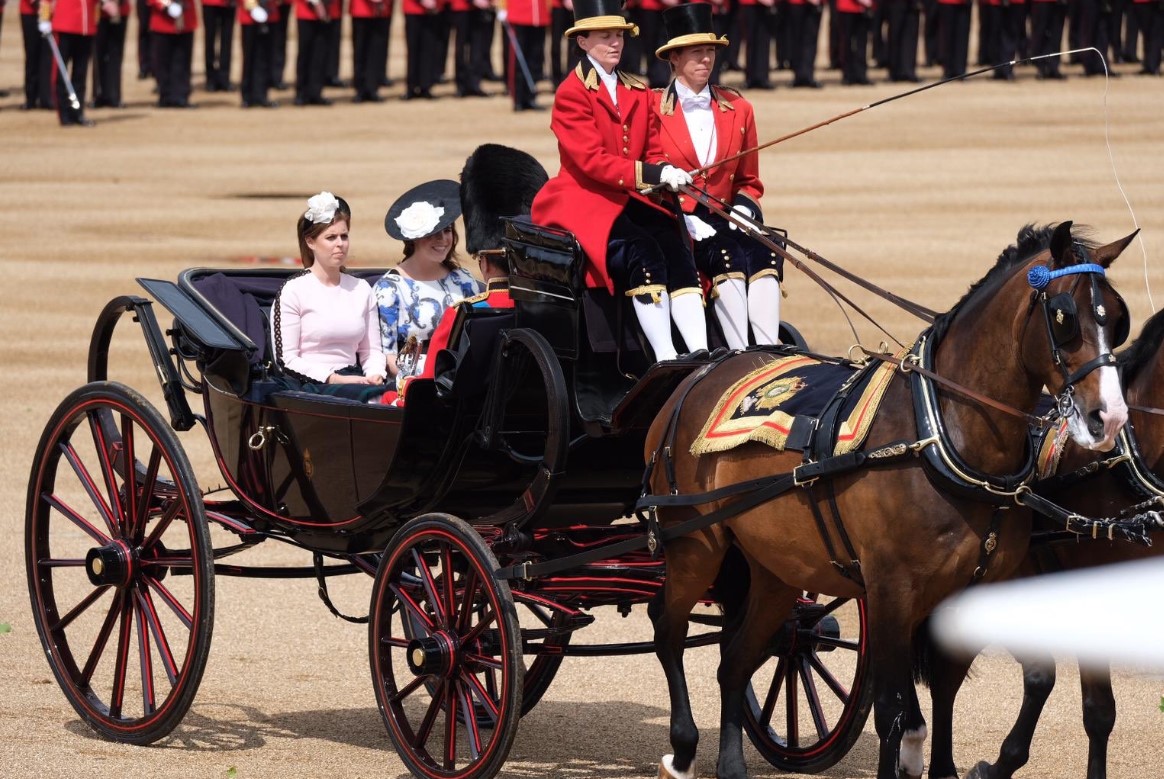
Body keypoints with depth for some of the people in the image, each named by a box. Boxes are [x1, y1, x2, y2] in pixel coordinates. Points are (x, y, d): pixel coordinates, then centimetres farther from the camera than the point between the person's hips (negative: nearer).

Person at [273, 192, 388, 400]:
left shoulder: (361, 289, 18)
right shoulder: (294, 290, 1)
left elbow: (372, 351, 18)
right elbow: (286, 359, -5)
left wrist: (376, 375, -5)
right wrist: (334, 379, -14)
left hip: (354, 380, 5)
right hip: (312, 386, -5)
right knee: (373, 397, -35)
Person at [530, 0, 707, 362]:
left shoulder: (639, 93, 16)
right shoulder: (572, 93, -6)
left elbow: (654, 152, 13)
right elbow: (592, 161, -17)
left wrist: (667, 175, -12)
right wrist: (653, 175, -27)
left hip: (631, 198, 6)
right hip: (584, 200, -6)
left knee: (676, 248, -23)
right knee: (642, 252, -32)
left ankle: (701, 355, -33)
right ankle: (666, 360, -35)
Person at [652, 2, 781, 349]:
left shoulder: (738, 110, 13)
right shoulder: (652, 109, 1)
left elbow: (749, 182, 19)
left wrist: (742, 210, -3)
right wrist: (685, 220, -14)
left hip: (724, 220, 4)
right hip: (673, 225, -4)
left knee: (764, 251, -27)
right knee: (726, 252, -32)